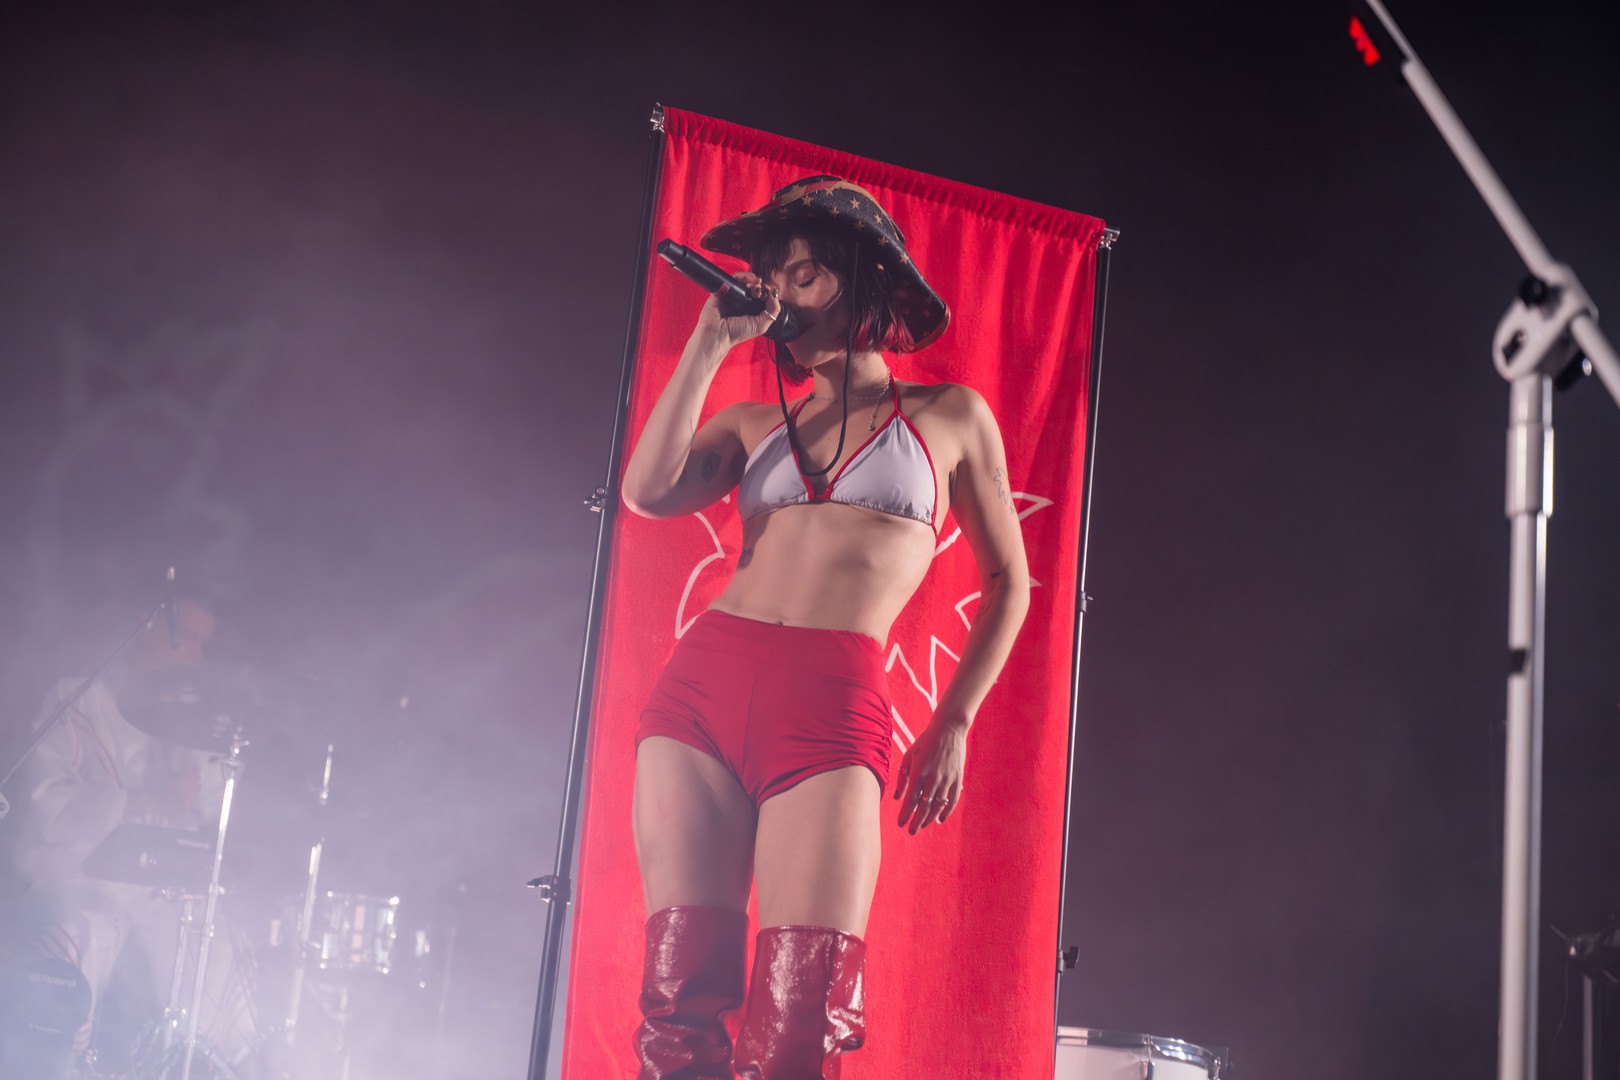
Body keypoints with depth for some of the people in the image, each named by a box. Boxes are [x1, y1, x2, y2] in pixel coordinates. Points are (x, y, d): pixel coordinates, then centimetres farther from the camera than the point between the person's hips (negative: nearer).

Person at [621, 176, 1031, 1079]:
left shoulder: (950, 418, 14)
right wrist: (713, 343, 7)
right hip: (701, 681, 3)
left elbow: (1007, 581, 17)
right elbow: (648, 492, 2)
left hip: (832, 702, -3)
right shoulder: (754, 423, 20)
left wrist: (954, 725, 7)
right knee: (683, 992, -4)